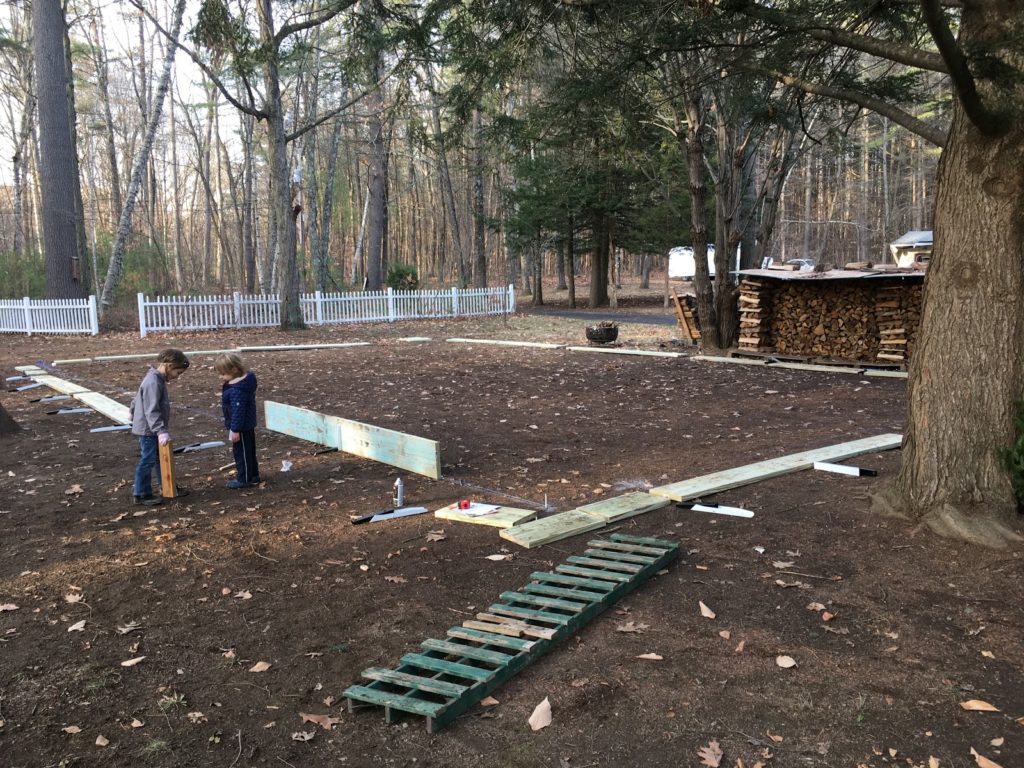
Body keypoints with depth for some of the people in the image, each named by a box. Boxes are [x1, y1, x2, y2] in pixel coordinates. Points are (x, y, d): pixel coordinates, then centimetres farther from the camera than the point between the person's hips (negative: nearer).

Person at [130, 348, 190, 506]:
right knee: (148, 461, -2)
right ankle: (141, 494, 7)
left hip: (153, 430, 10)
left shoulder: (158, 379, 9)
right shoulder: (153, 382, -23)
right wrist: (161, 431, -31)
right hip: (148, 430, -10)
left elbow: (137, 400, 24)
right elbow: (152, 411, -28)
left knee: (161, 458, 17)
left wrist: (134, 412, 38)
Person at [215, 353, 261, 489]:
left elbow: (238, 411, -27)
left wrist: (235, 430, -22)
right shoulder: (246, 377, 0)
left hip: (241, 426, -10)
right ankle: (253, 475, 32)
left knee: (241, 451, 4)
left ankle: (244, 479, 16)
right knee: (249, 450, 20)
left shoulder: (237, 390, -30)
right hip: (247, 424, 10)